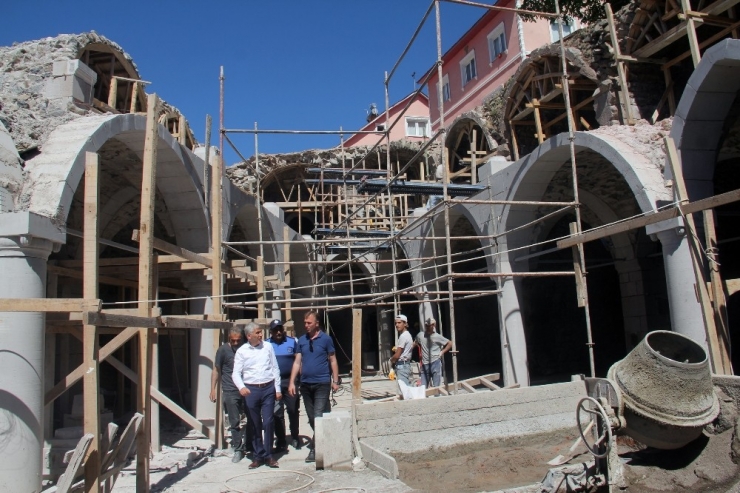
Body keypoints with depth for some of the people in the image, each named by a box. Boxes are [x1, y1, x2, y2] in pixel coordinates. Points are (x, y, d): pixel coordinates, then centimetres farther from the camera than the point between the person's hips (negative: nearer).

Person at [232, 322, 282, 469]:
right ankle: (258, 455, 20)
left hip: (268, 388, 0)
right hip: (251, 390, 0)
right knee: (255, 425, 8)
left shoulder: (268, 347, 4)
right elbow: (236, 373, -1)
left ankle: (268, 455, 12)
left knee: (268, 422, -1)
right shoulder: (242, 351, 1)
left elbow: (275, 369, 7)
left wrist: (278, 389, 5)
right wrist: (241, 387, -20)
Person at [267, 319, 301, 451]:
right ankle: (281, 442, 14)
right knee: (277, 414, 5)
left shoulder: (293, 342, 4)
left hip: (290, 381, 0)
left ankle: (295, 438, 23)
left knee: (293, 411, 7)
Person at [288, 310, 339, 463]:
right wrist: (292, 382, 0)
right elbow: (297, 362, 6)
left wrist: (335, 381, -4)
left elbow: (333, 360, 0)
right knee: (311, 417, 12)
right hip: (305, 384, 5)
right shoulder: (301, 340, 7)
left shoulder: (325, 339, -4)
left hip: (322, 383, -5)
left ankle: (314, 448, -2)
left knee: (318, 417, -8)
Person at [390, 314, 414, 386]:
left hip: (401, 366, -10)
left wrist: (391, 361, 2)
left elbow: (397, 355, -17)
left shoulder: (403, 336, -15)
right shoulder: (407, 335, 15)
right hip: (406, 364, 10)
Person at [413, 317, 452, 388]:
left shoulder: (437, 337, -4)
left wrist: (442, 352, -3)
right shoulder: (420, 335, 5)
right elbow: (415, 343, 25)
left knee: (436, 386, 0)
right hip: (424, 364, 3)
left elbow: (450, 343, 2)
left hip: (435, 363, -3)